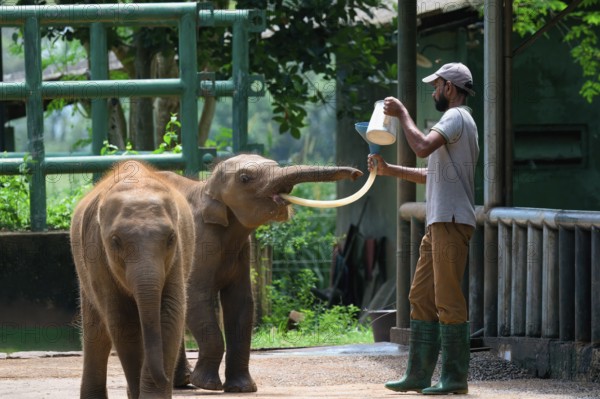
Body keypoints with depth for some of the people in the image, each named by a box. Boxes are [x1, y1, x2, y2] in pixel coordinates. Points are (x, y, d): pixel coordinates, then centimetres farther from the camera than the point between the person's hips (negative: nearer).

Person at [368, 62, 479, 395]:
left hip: (450, 221, -11)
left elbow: (422, 147, -26)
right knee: (421, 298, 11)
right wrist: (388, 170, 28)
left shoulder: (457, 118, -9)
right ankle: (418, 375, 13)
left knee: (448, 301, -9)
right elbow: (431, 175, 30)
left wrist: (402, 114, -12)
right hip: (439, 222, 11)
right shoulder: (455, 120, 24)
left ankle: (455, 377, -8)